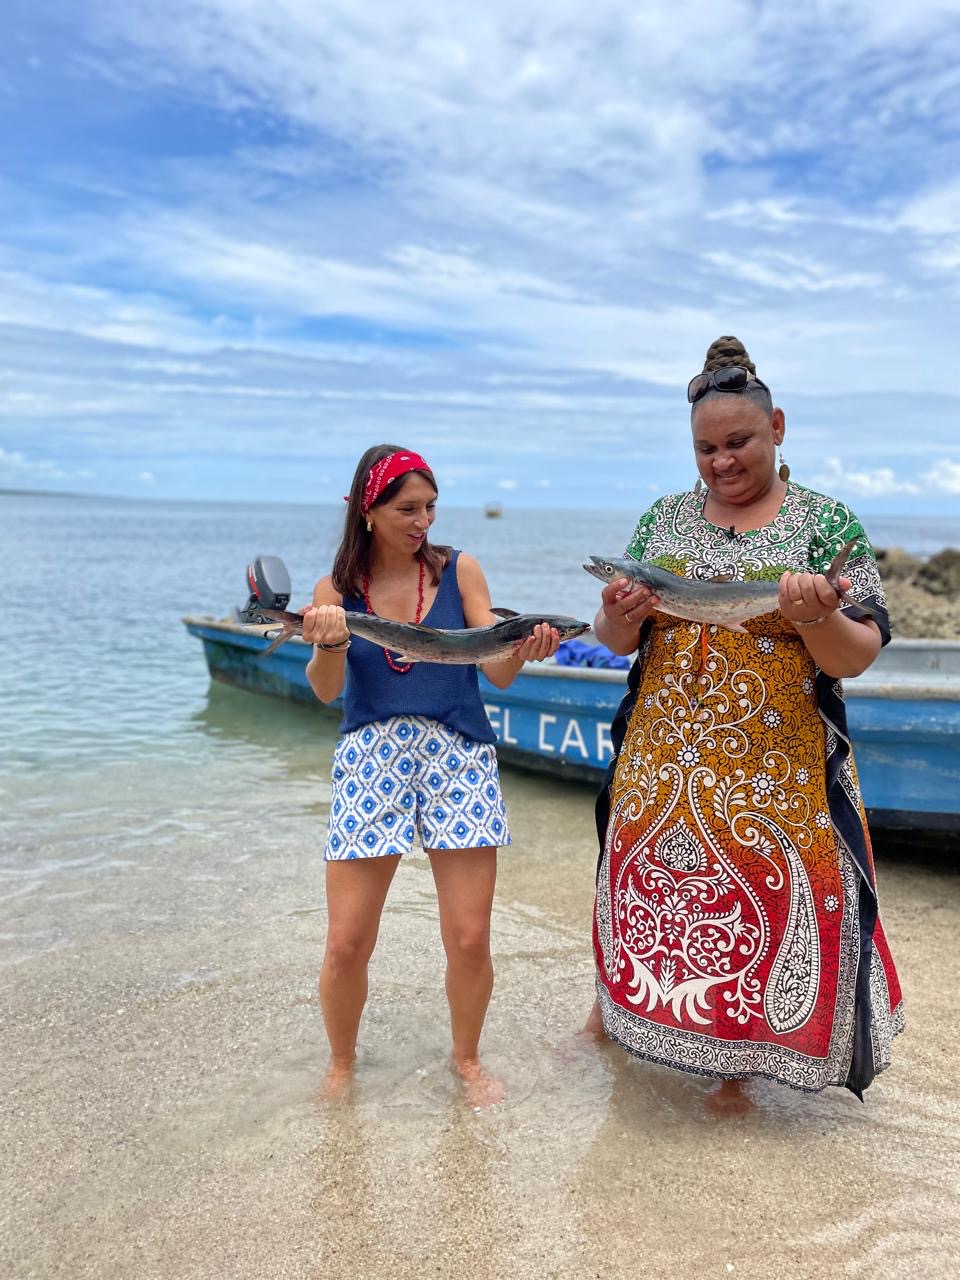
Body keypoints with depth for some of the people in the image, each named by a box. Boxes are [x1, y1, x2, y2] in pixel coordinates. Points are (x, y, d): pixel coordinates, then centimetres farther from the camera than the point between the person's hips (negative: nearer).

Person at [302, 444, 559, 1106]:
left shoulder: (459, 570, 3)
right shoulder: (336, 590, 5)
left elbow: (499, 672, -1)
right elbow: (326, 689, -7)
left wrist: (525, 649, -23)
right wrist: (329, 641, -28)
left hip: (459, 758, 0)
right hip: (370, 759, 0)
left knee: (470, 939, 0)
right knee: (347, 945, 0)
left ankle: (468, 1059, 29)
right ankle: (341, 1064, 28)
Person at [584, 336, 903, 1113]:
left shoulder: (826, 523, -3)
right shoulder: (663, 520, 5)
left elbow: (856, 659, -8)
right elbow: (616, 641, 7)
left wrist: (816, 614, -28)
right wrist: (620, 617, -16)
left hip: (773, 776, -2)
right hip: (662, 765, 3)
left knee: (763, 907, 7)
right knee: (647, 890, 15)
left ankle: (738, 1063, 30)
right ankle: (620, 999, 42)